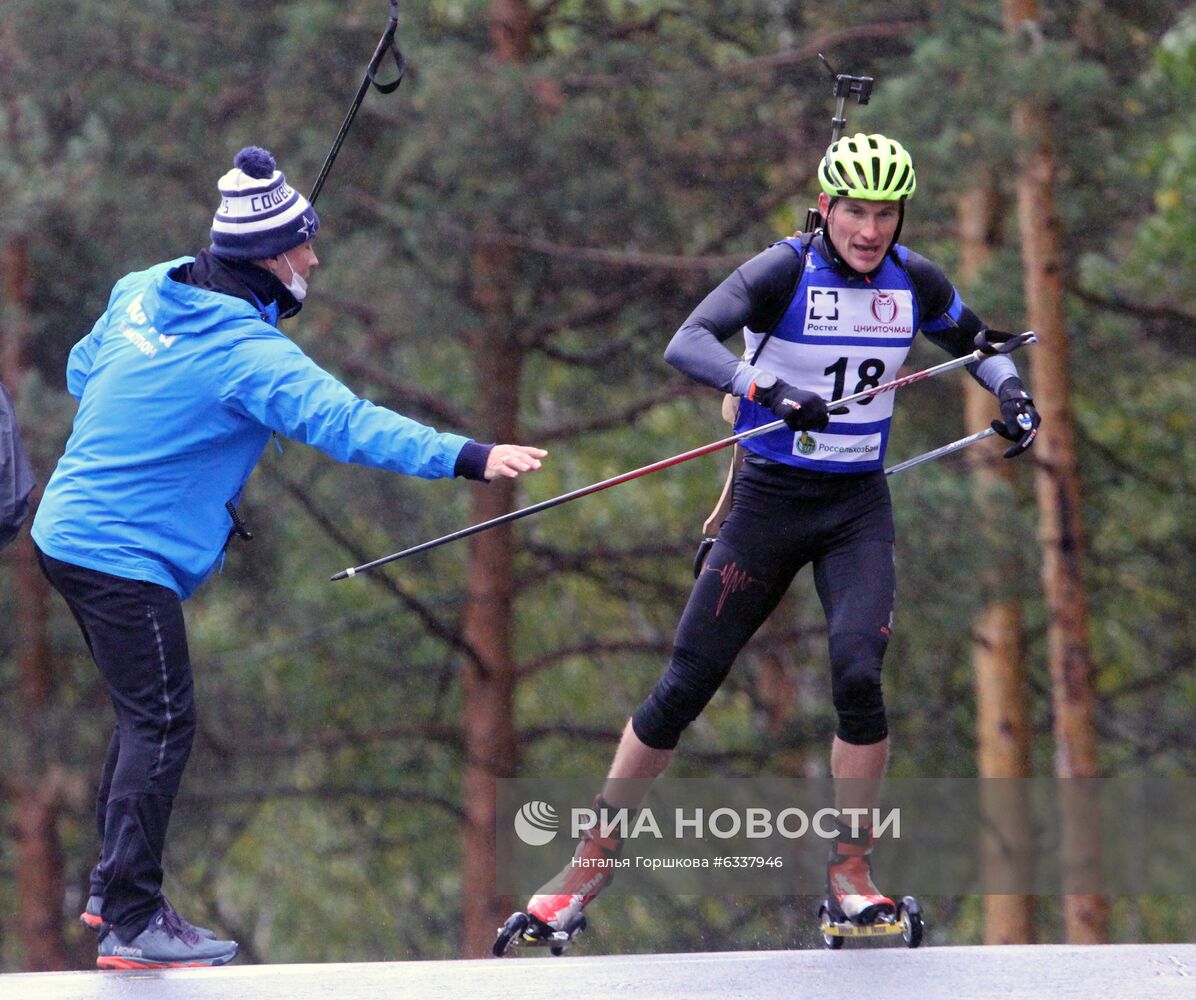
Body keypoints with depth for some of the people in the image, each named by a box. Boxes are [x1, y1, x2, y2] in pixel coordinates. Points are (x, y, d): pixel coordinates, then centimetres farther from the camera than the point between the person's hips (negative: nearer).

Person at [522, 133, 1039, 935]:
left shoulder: (914, 282, 0)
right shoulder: (786, 272, -14)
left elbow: (972, 341, 22)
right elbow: (688, 344, -28)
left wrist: (1012, 390, 2)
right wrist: (766, 388, -44)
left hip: (859, 508, 2)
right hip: (770, 502, -2)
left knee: (858, 674, -20)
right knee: (684, 688, -1)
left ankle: (850, 874, -5)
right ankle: (595, 858, 15)